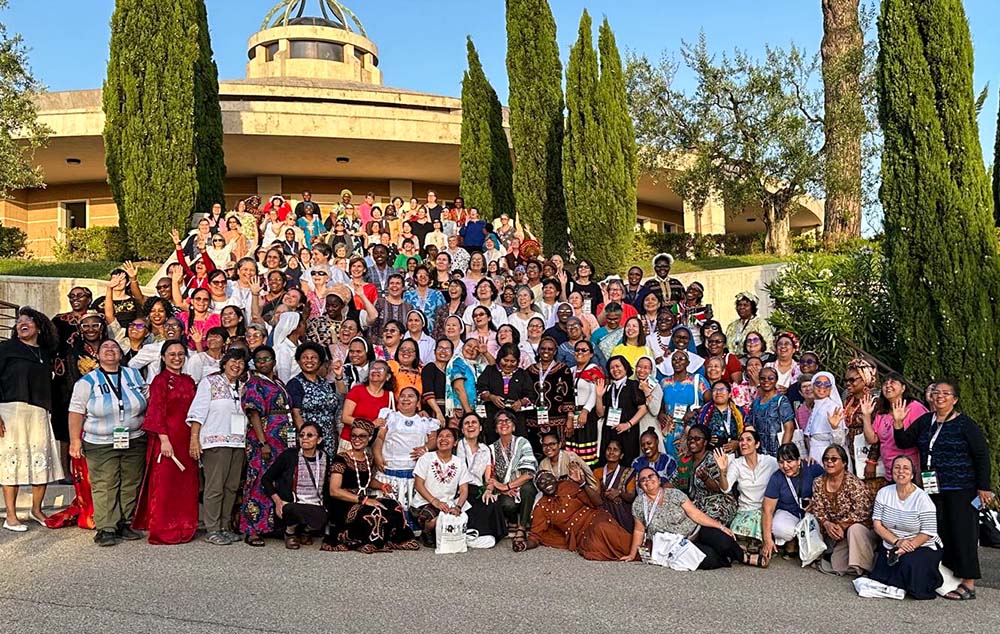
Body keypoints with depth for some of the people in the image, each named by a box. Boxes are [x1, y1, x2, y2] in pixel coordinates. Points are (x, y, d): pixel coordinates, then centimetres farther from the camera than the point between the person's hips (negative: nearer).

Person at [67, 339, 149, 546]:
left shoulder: (134, 374, 9)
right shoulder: (88, 381, 1)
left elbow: (148, 398, 16)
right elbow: (76, 411, -1)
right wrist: (75, 440, -7)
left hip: (135, 442, 3)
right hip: (101, 445, -3)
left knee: (130, 486, 6)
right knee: (104, 487, -6)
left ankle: (125, 524, 15)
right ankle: (105, 529, 0)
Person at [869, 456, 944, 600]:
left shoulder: (922, 498, -10)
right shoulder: (884, 493, 2)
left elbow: (927, 533, -12)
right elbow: (877, 525, -1)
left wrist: (905, 549, -22)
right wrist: (897, 542, -16)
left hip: (921, 547, -3)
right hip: (890, 547, 3)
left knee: (909, 563, -32)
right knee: (879, 578, -16)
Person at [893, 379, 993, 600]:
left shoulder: (965, 424, -5)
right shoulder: (925, 421, 11)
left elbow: (982, 456, -5)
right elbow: (903, 443, 13)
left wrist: (984, 488, -8)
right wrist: (898, 423, -4)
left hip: (960, 490, -5)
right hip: (933, 489, 5)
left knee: (962, 534, -3)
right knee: (940, 534, 9)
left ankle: (968, 584, 4)